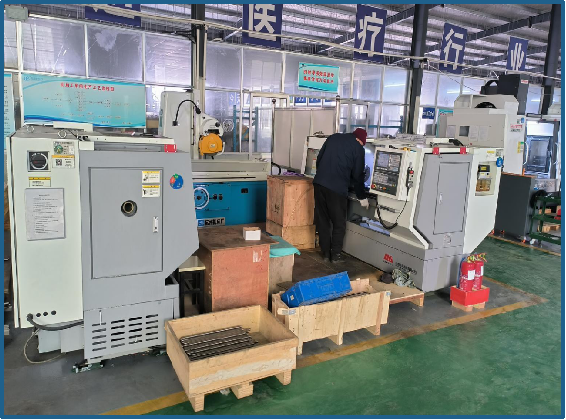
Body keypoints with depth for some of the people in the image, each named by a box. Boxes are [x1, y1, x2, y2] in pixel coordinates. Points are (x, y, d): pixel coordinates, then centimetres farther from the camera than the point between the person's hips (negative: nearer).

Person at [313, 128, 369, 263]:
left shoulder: (333, 137, 16)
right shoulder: (358, 148, 4)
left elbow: (318, 160, 16)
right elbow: (357, 175, 4)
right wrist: (362, 197, 14)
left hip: (319, 183, 5)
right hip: (337, 188, -5)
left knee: (322, 220, 12)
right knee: (339, 223, 9)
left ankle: (325, 253, 18)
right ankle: (336, 254, 11)